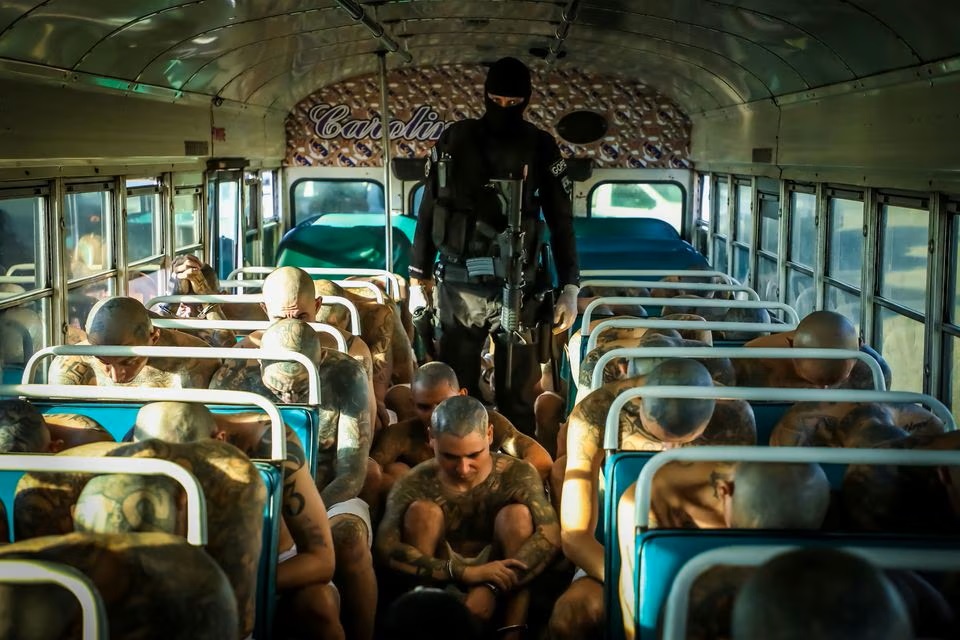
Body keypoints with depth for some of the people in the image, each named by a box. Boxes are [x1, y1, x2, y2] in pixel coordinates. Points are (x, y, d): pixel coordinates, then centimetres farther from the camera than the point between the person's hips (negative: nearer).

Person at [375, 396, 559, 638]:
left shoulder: (517, 475, -13)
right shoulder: (415, 485, -15)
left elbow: (550, 536, -27)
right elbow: (386, 548, -29)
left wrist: (491, 587, -40)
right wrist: (466, 572, -38)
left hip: (498, 579, 1)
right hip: (438, 583, 0)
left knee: (517, 515, -23)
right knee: (422, 512, -22)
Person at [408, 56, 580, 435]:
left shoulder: (540, 148, 2)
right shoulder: (455, 140, 5)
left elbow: (561, 221, 3)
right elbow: (429, 212, 9)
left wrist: (570, 288, -4)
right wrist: (418, 280, 8)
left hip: (518, 288, -1)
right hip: (459, 286, 1)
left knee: (518, 396, 3)